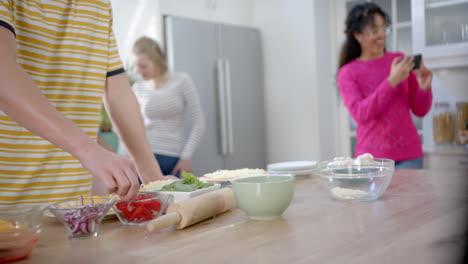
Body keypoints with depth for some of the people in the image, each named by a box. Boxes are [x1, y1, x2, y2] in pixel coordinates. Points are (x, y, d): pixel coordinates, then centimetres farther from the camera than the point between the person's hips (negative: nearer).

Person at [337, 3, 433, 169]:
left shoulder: (400, 61, 4)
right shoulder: (347, 73, 0)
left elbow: (420, 110, 7)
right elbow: (360, 114, -14)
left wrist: (424, 88, -14)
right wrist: (392, 81, -20)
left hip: (408, 155, 1)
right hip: (371, 158, -1)